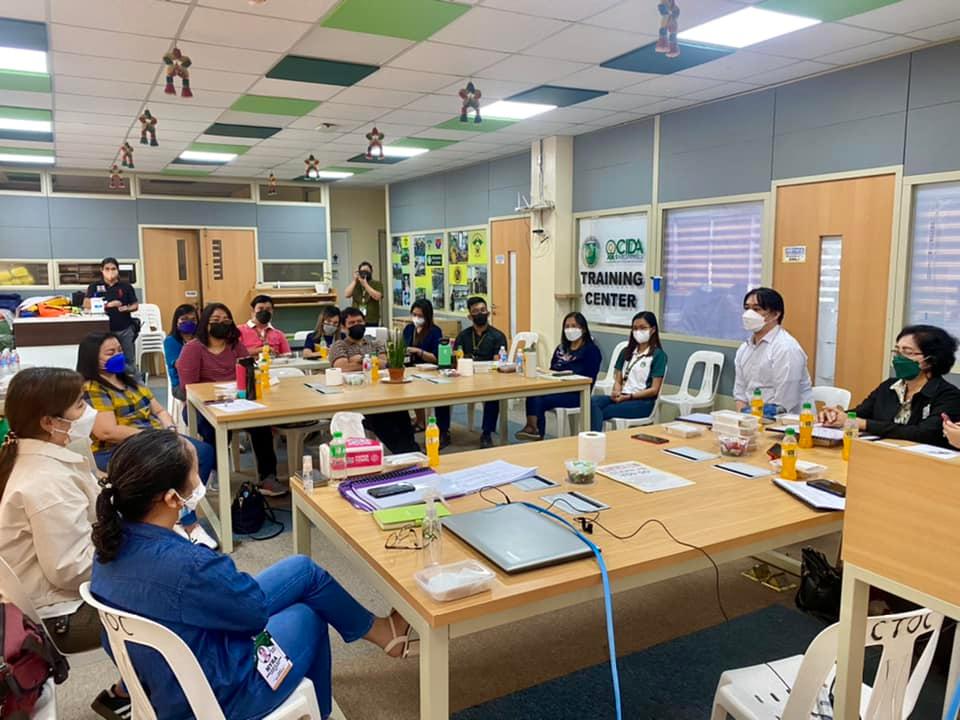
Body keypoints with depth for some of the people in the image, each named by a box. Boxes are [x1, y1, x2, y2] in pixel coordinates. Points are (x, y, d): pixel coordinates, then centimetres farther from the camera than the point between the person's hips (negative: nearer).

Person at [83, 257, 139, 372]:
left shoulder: (126, 286, 3)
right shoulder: (95, 287, 3)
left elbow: (135, 305, 7)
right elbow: (86, 304, -6)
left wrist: (127, 308, -15)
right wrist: (107, 304, -17)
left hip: (125, 329, 0)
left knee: (129, 361, 7)